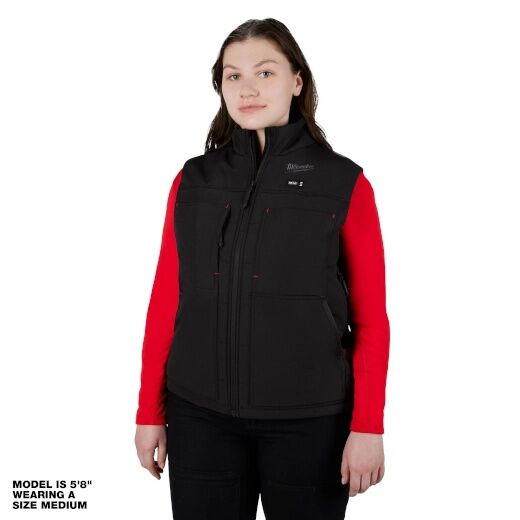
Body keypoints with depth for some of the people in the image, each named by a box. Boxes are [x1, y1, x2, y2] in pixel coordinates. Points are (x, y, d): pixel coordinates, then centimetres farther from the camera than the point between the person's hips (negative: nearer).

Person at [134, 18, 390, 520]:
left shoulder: (345, 184, -3)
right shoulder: (193, 180, 4)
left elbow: (370, 320, -2)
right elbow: (166, 302, 6)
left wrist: (368, 426, -7)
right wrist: (149, 412, 6)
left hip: (309, 421, -2)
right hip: (199, 415, 2)